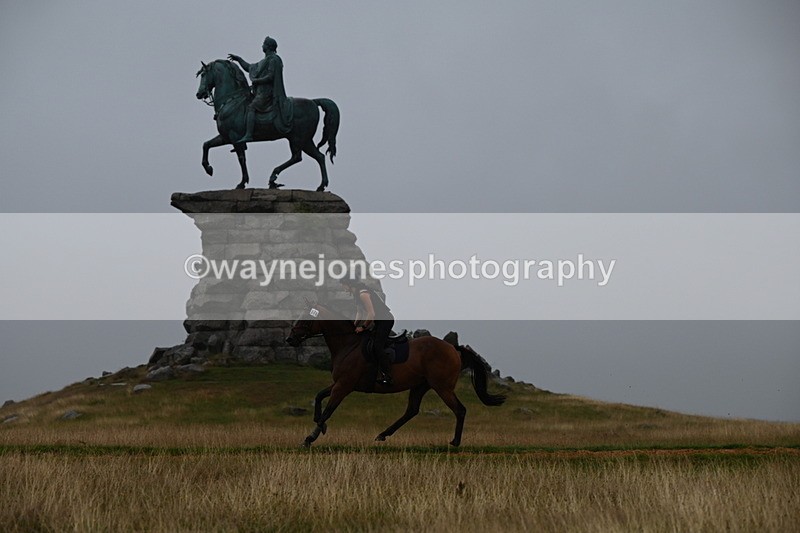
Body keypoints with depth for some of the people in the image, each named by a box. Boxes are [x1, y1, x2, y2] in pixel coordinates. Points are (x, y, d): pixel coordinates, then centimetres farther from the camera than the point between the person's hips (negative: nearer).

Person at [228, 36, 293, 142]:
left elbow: (270, 77, -18)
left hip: (267, 92, -11)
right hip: (261, 91, 11)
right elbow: (249, 68, 32)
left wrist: (256, 81, -12)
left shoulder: (273, 60, -8)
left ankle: (248, 135, -35)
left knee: (251, 108, -23)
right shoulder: (265, 61, 23)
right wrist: (238, 59, 30)